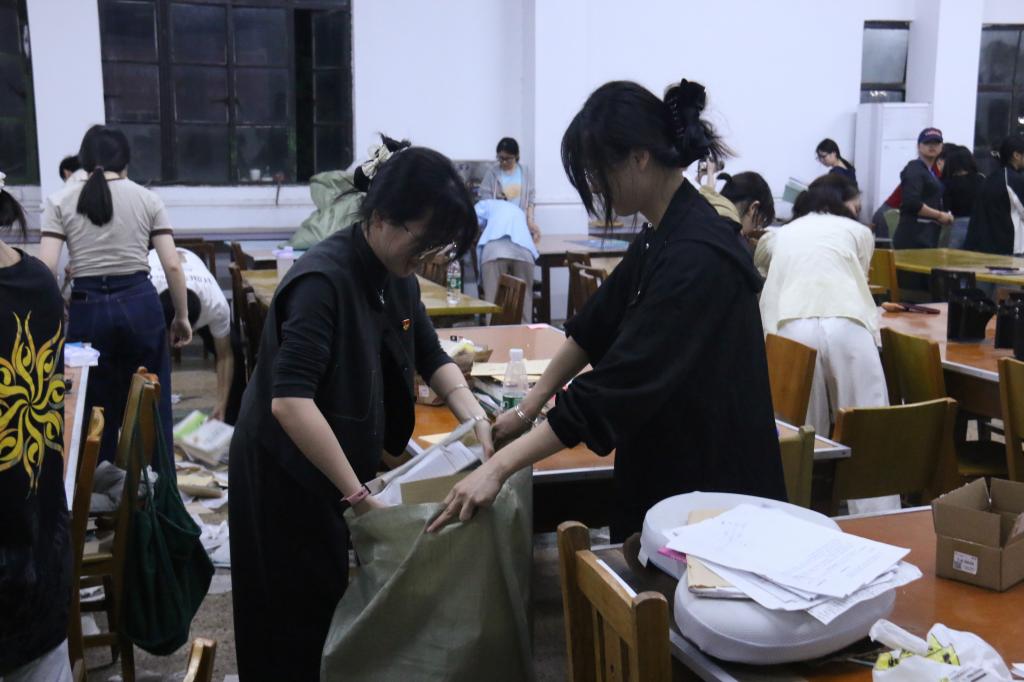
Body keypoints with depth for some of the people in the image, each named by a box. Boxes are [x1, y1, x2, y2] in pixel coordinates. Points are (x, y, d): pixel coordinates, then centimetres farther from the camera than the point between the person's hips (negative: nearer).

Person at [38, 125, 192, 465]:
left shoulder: (60, 201, 3)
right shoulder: (147, 199, 3)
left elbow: (45, 269, -6)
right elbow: (172, 265, -2)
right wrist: (181, 316, 8)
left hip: (88, 307, 0)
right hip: (140, 303, 0)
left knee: (96, 410, 12)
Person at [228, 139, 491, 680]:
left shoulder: (397, 277, -1)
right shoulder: (323, 280, -26)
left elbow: (431, 356, 12)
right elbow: (290, 402, -35)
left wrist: (474, 418, -6)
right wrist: (356, 493, -34)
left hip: (347, 462, 8)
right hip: (289, 476, -8)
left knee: (349, 608, 19)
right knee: (301, 621, 6)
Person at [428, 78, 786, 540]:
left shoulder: (696, 254, -25)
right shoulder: (664, 235, 5)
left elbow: (620, 382, -29)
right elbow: (596, 325, 15)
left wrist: (500, 466, -26)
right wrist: (529, 408, 14)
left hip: (713, 482, -8)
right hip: (666, 473, 8)